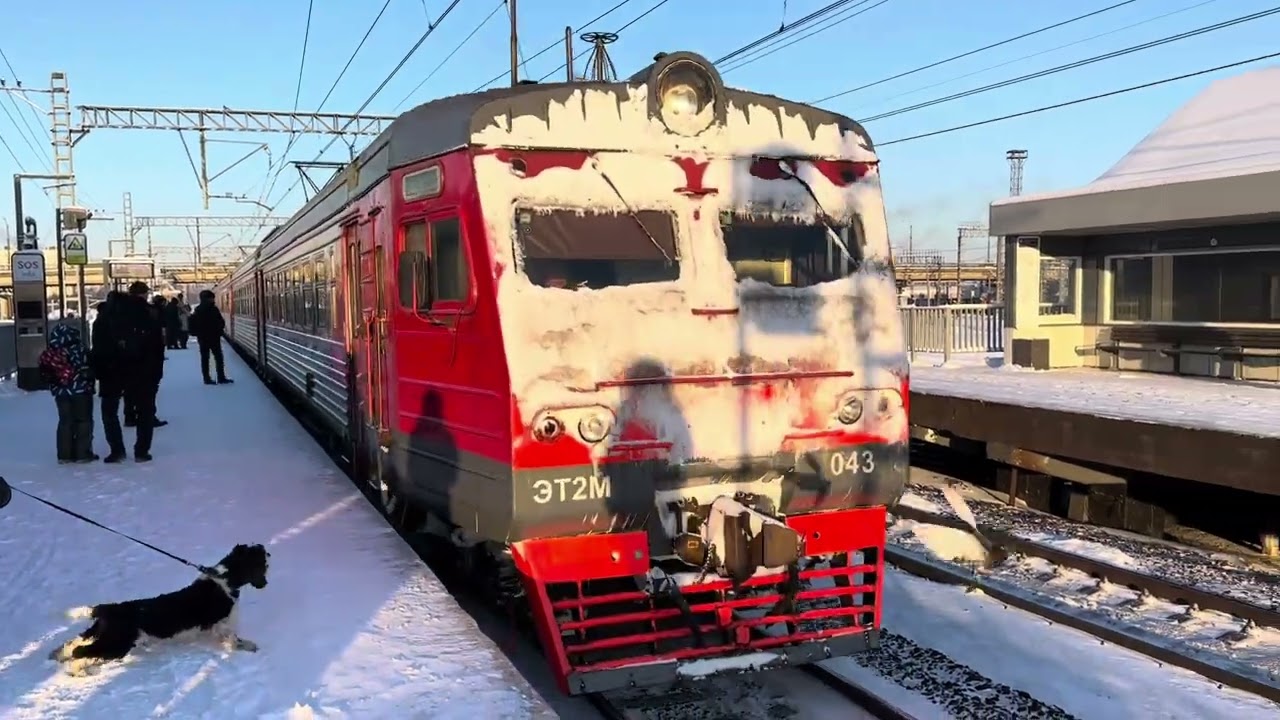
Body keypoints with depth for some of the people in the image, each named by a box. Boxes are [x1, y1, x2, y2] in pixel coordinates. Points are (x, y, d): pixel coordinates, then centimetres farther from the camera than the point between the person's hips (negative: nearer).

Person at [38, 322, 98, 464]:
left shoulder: (49, 354, 3)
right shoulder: (79, 350, -12)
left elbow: (45, 375, 6)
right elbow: (88, 369, -12)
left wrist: (56, 386, 18)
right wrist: (90, 385, 2)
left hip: (61, 393, 4)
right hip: (80, 391, -4)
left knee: (65, 422, 12)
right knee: (84, 421, 5)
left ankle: (64, 454, 11)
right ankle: (83, 453, 3)